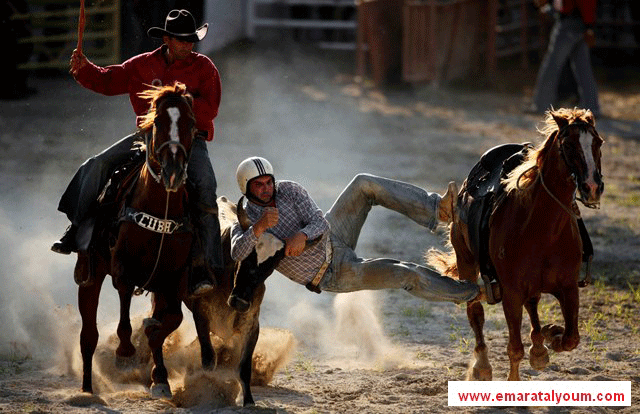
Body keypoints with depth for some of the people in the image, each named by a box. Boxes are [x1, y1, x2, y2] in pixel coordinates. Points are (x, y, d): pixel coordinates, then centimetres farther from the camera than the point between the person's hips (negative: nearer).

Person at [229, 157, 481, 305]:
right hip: (335, 276, -4)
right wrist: (259, 227, -54)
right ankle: (468, 293, 7)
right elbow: (237, 253, -37)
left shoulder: (288, 191, -7)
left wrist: (302, 236, -37)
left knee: (364, 185, -20)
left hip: (332, 236, 4)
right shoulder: (244, 222, -16)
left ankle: (437, 210, -19)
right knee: (407, 275, -15)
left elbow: (320, 223, -14)